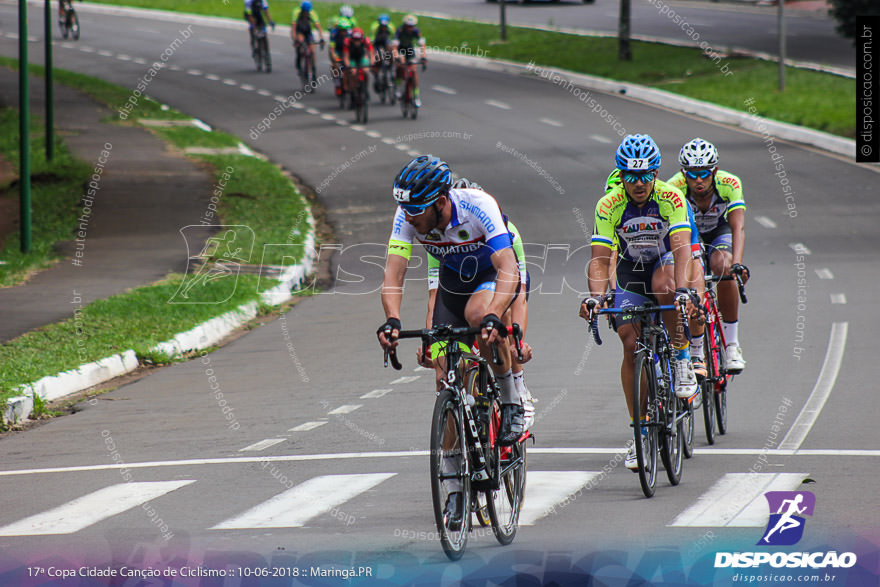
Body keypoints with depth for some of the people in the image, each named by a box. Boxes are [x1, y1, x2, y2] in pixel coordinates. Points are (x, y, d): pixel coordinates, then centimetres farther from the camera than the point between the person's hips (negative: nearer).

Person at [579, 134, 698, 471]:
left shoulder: (670, 198, -25)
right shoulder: (609, 206, -21)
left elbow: (681, 247, -36)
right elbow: (600, 258, -26)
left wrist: (682, 289, -52)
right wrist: (595, 295, -45)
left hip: (665, 263, -2)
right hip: (630, 273, 2)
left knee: (664, 286, -37)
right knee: (631, 346, -9)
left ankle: (682, 361, -18)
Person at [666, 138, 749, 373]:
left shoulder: (729, 184, -32)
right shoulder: (673, 189, -32)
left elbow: (738, 227, -42)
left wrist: (737, 263, -58)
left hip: (718, 232, 0)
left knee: (722, 267, -33)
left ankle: (732, 345, -22)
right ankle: (695, 348, -1)